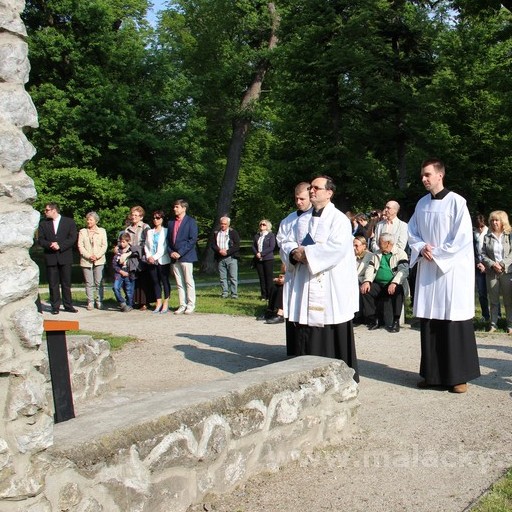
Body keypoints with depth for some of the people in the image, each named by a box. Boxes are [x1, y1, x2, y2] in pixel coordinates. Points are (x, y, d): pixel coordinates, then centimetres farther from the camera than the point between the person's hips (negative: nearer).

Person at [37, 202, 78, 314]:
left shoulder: (69, 222, 4)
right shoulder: (43, 223, 11)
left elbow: (73, 238, -4)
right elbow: (40, 240, 5)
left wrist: (60, 246, -14)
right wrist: (50, 245, -15)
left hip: (65, 257, -1)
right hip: (50, 258, 2)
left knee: (66, 283, 4)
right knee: (53, 284, 2)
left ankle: (68, 305, 12)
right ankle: (55, 306, 7)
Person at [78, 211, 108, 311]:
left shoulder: (102, 231, 12)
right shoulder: (82, 231, 12)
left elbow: (104, 246, 5)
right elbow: (80, 246, 4)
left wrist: (97, 256, -10)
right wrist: (88, 256, -10)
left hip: (99, 260, 0)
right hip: (86, 261, 0)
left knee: (99, 282, -4)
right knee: (89, 283, -1)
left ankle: (99, 301, 4)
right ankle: (90, 302, 2)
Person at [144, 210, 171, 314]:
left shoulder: (166, 231, 1)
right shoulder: (149, 232, 17)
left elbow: (165, 247, -7)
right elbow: (146, 245, 12)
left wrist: (155, 257, -13)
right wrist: (148, 256, -5)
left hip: (163, 260, -5)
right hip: (151, 261, 5)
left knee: (165, 281, -3)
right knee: (155, 282, 5)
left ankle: (166, 304, -1)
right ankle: (158, 303, 10)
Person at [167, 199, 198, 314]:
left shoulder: (190, 222, -2)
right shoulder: (171, 223, 17)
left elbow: (193, 240, -9)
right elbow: (168, 239, 17)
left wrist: (180, 252, -14)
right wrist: (171, 252, -1)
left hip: (186, 256, -5)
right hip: (175, 257, 6)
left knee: (189, 282, -2)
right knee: (179, 283, 6)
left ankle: (191, 305, 3)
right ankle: (182, 305, 10)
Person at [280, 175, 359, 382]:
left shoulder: (339, 219, -5)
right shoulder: (303, 219, 16)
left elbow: (337, 248, -19)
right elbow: (287, 243, 15)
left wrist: (306, 253, -15)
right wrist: (295, 253, -8)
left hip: (331, 287, -6)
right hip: (305, 285, 6)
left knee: (332, 333, -2)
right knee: (305, 332, 7)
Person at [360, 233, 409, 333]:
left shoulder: (400, 253, 3)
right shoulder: (376, 255, 20)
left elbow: (404, 270, -12)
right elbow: (370, 268, 9)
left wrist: (394, 283, -29)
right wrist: (366, 281, -12)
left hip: (394, 284, -4)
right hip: (378, 285, 5)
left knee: (397, 291, -36)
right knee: (364, 290, -21)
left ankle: (395, 321, -22)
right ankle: (374, 319, -11)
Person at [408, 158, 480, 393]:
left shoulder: (456, 202, -8)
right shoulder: (422, 204, 10)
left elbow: (463, 237, -13)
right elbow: (412, 232, 15)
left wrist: (436, 253, -11)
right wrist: (422, 248, -5)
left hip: (452, 270, -5)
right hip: (427, 270, 5)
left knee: (454, 322, -3)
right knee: (429, 322, 6)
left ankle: (459, 375, 7)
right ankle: (433, 373, 15)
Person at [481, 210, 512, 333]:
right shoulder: (487, 237, 6)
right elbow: (483, 254, 3)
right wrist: (492, 264, -11)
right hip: (491, 272, 2)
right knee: (493, 300, 7)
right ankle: (493, 324, 13)